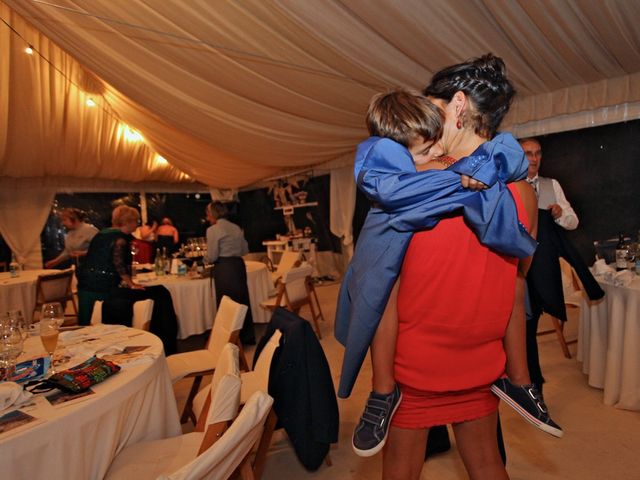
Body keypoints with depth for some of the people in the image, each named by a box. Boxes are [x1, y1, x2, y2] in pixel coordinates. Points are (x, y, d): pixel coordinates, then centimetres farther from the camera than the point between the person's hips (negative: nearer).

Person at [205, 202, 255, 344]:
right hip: (239, 265, 7)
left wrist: (206, 259, 11)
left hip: (224, 268, -6)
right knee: (242, 301, 15)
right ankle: (248, 337, 26)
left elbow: (212, 257, -10)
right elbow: (245, 250, 14)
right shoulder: (236, 228, 10)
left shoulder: (213, 230, -9)